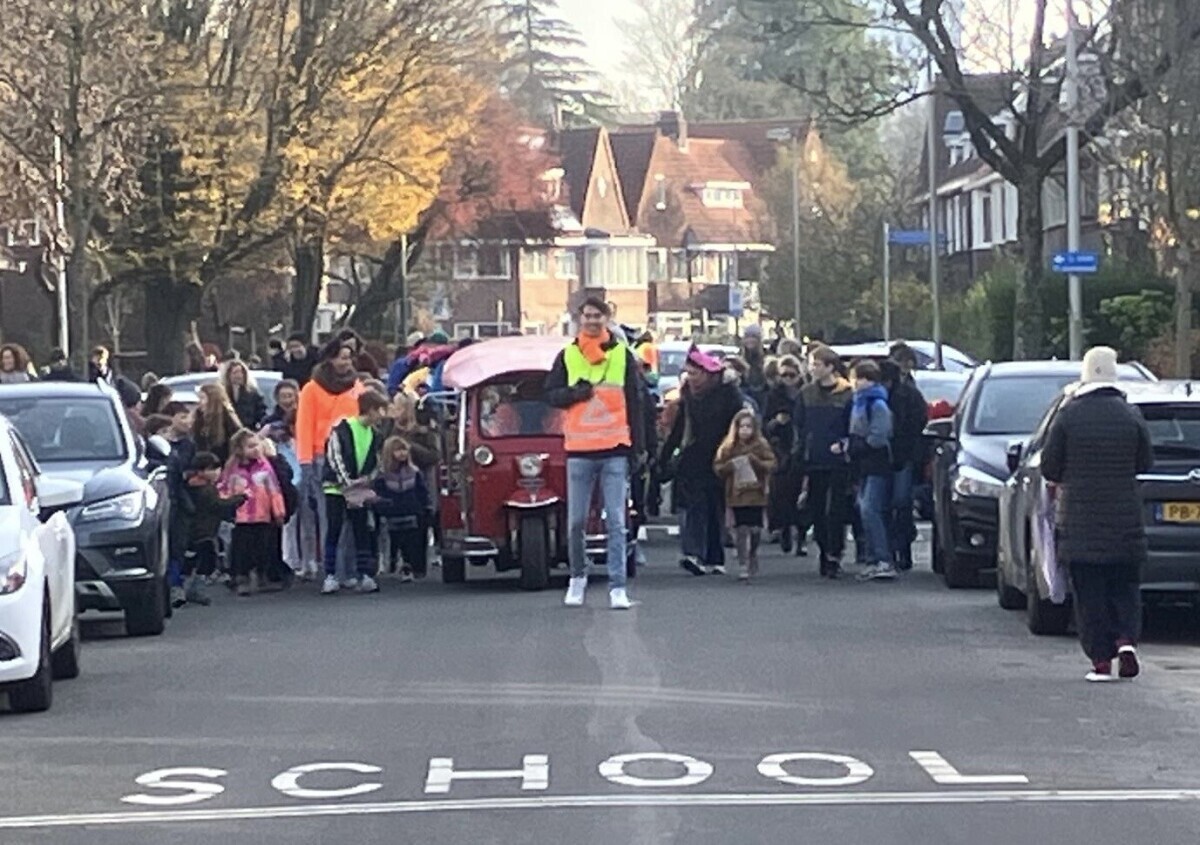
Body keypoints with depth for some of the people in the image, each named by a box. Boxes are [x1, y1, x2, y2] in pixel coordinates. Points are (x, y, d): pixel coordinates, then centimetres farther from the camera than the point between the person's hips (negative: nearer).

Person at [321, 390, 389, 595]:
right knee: (334, 531, -1)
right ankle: (330, 576, 3)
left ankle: (364, 576, 6)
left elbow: (375, 464, 12)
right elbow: (335, 458, -12)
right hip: (337, 488, -5)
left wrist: (367, 480, -6)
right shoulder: (341, 430, -10)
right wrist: (347, 484, -16)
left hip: (360, 491, 5)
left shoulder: (375, 436, 8)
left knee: (362, 532, 3)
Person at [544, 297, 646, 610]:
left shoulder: (623, 355, 6)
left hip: (615, 450, -1)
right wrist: (576, 393, -13)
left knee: (616, 522, -3)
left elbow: (635, 402, 7)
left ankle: (618, 587, -3)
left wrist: (637, 448, 3)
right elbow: (551, 395, 7)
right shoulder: (567, 356, 8)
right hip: (579, 450, 1)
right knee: (576, 522, 4)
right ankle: (578, 577, 22)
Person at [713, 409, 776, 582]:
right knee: (741, 531, -3)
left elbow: (771, 465, -1)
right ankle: (743, 566, 2)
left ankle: (752, 557, 26)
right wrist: (729, 466, -12)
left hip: (756, 493, 0)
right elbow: (717, 467, 7)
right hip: (736, 494, 0)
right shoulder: (728, 447, 6)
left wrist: (756, 462, -16)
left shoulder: (761, 445, 3)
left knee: (755, 529, 1)